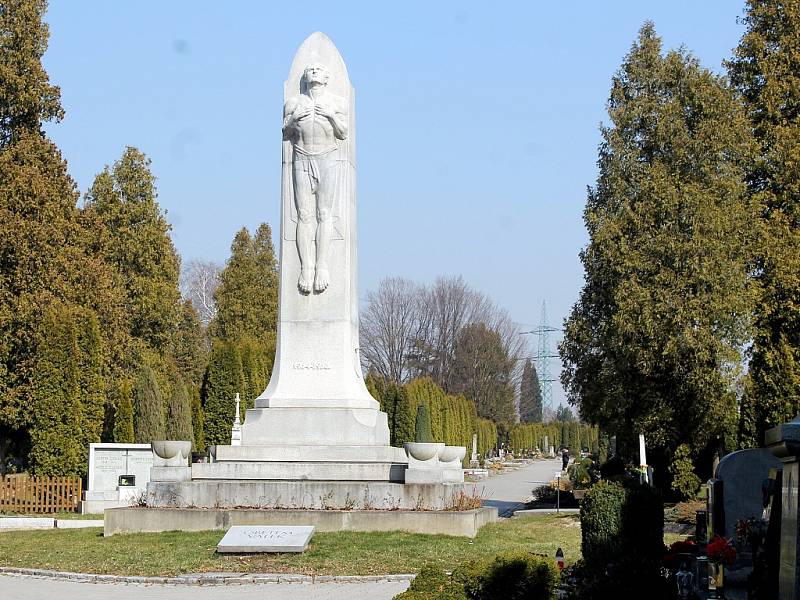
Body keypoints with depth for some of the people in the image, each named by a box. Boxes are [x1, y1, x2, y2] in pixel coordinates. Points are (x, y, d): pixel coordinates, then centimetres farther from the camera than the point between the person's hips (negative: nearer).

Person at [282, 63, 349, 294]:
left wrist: (332, 116, -12)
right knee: (304, 214, -7)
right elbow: (285, 134, 11)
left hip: (327, 159, -1)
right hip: (301, 159, 1)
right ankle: (306, 268, -12)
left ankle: (322, 265, -13)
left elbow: (343, 134, 4)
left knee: (324, 212, -10)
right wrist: (293, 120, -8)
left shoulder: (337, 103, 9)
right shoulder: (294, 103, 11)